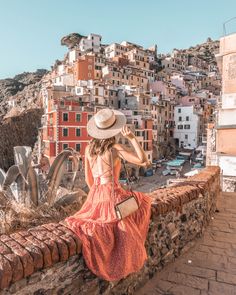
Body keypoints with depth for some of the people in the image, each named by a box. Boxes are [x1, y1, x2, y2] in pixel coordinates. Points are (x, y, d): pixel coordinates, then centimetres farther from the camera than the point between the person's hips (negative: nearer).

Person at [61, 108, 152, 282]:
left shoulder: (88, 148, 5)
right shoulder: (116, 148, -12)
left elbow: (88, 179, 12)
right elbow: (144, 162, -18)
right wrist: (132, 138, -19)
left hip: (95, 196, 7)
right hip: (113, 194, -6)